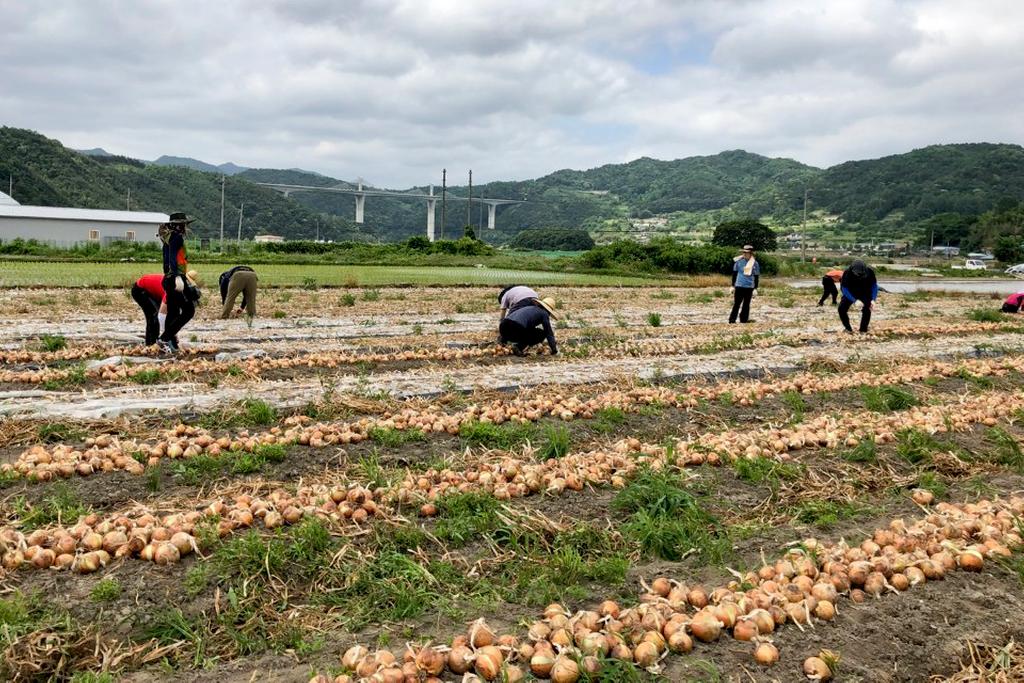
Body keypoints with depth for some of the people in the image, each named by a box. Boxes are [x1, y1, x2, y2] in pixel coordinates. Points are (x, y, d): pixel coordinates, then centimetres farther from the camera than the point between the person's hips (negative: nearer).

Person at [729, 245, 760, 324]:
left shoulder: (755, 263, 1)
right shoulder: (738, 261, 0)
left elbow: (756, 277, 6)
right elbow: (734, 274, 7)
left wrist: (755, 289, 3)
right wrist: (733, 286, 6)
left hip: (749, 287, 1)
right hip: (739, 286, -1)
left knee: (746, 304, 7)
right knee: (736, 304, -1)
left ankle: (744, 320, 15)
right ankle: (732, 320, 4)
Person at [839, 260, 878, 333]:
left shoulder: (869, 272, -26)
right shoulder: (847, 273, -31)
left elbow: (874, 286, -14)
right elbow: (845, 289, -27)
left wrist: (873, 300, -28)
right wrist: (854, 300, -39)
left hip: (865, 293, 0)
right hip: (850, 294, 0)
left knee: (868, 307, -26)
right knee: (842, 308, -19)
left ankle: (863, 330, -11)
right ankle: (848, 328, 2)